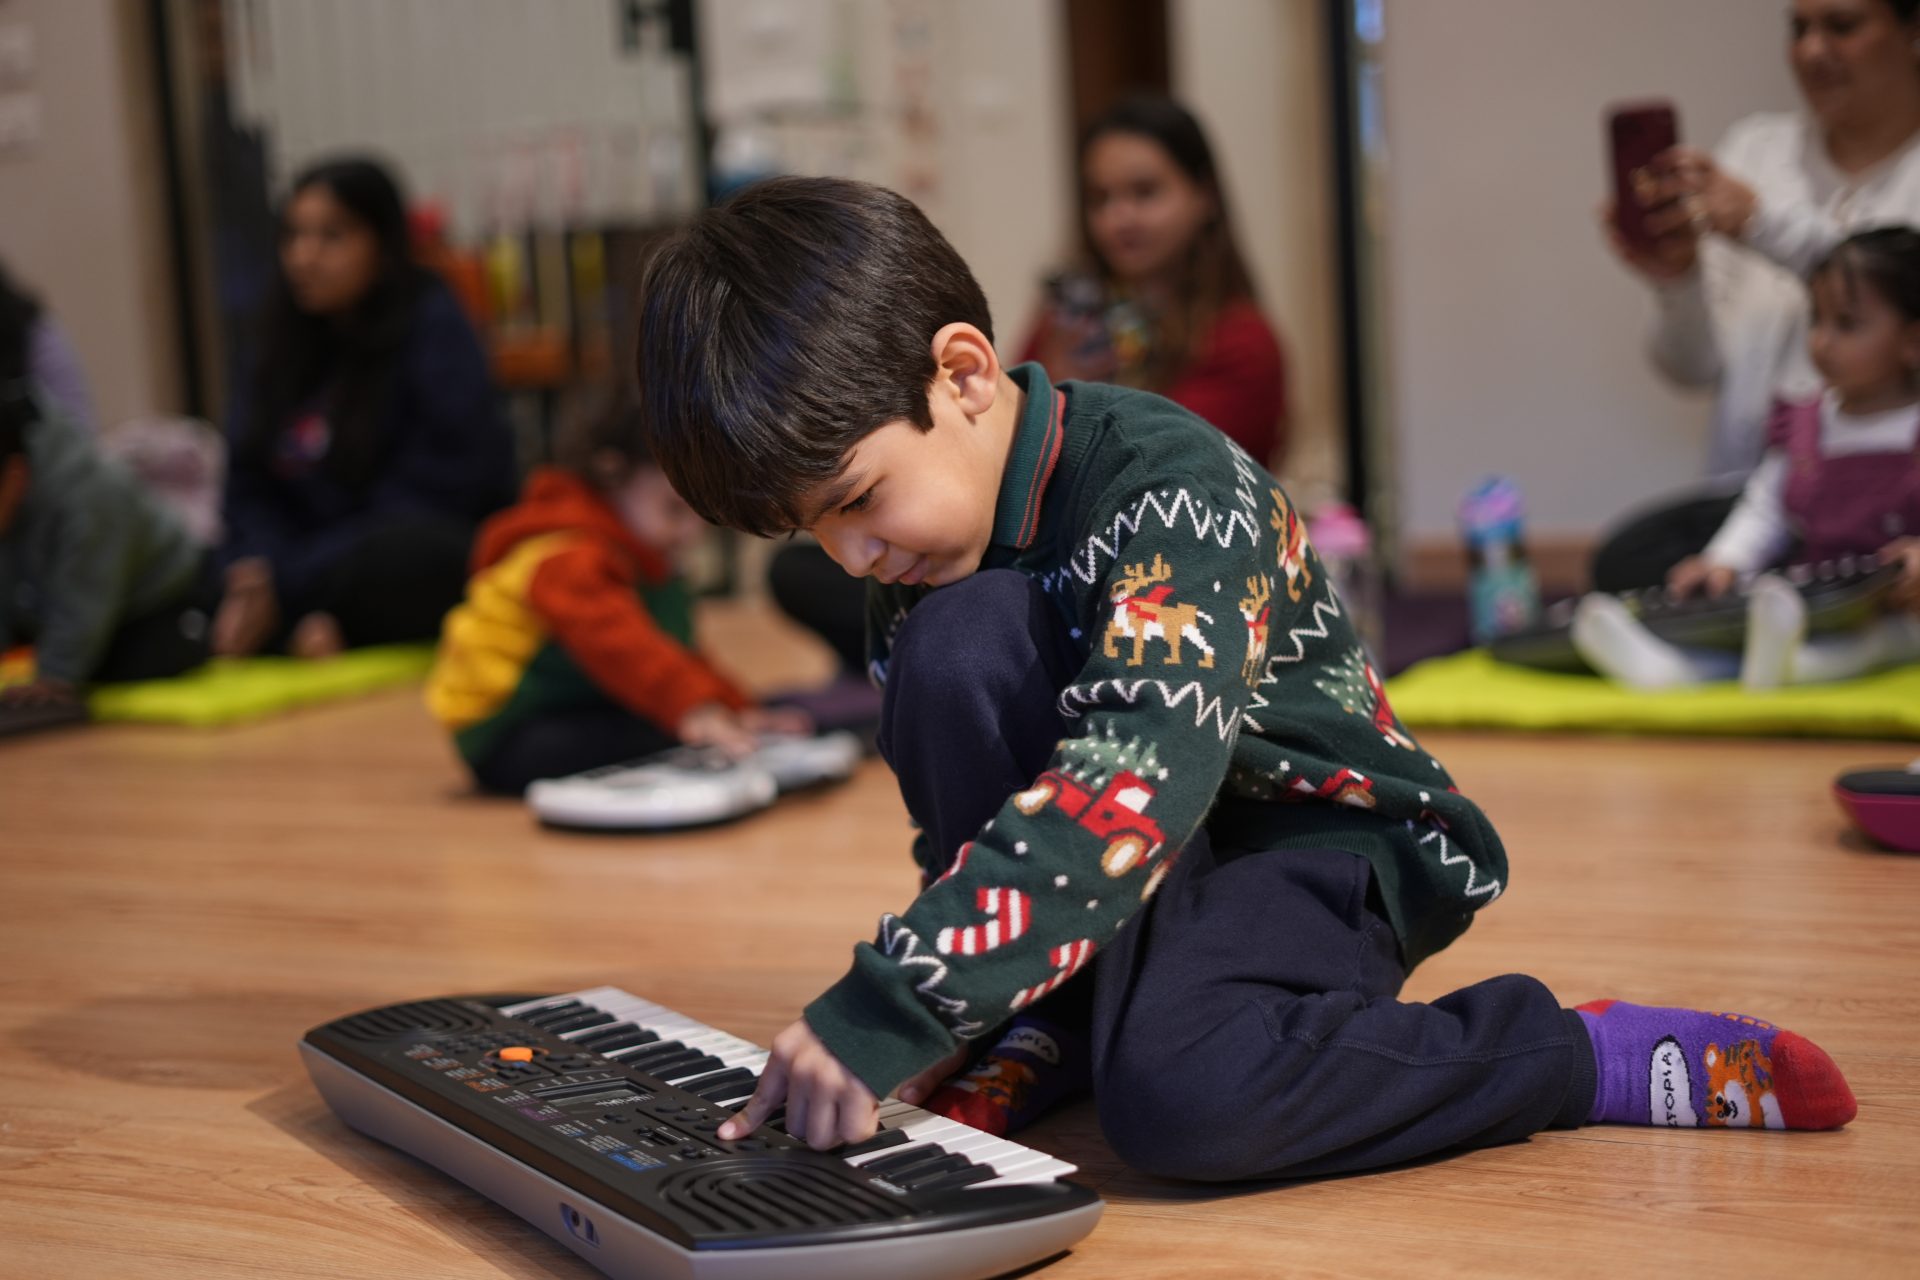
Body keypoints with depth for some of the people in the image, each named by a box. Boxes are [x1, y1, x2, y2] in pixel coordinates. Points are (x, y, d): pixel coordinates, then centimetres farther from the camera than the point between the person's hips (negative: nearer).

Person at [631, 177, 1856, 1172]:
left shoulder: (1173, 485, -25)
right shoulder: (925, 553, -1)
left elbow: (1128, 790, -39)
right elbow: (956, 797, 8)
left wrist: (888, 1009, -44)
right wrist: (940, 1001, -6)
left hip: (1324, 836, -6)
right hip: (1130, 863, 6)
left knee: (1172, 1096, -36)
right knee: (961, 641, -22)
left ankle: (1590, 1056, -13)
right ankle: (1048, 1022, -8)